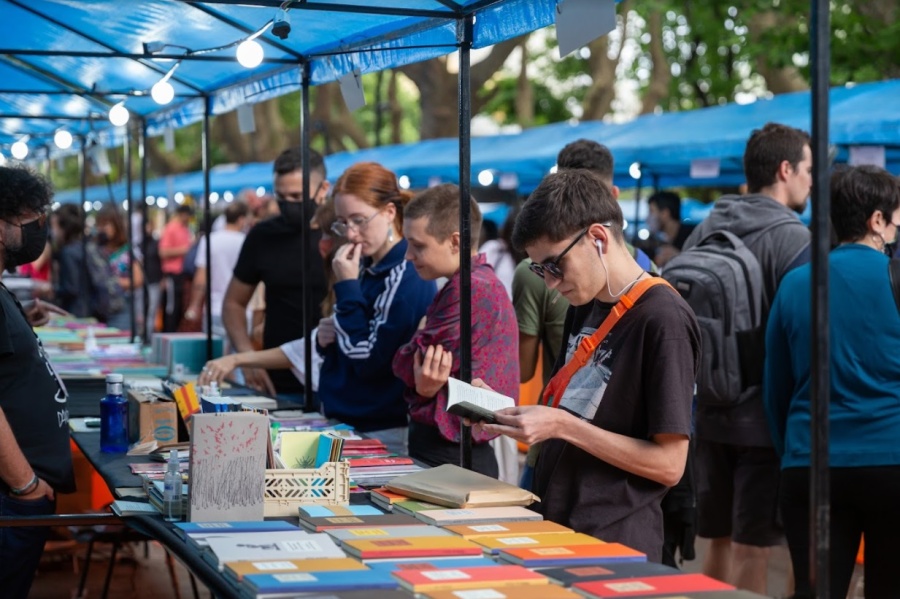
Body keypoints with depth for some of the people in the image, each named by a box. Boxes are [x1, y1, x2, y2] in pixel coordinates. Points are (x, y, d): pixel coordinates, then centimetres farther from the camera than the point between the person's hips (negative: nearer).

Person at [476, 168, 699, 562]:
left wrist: (561, 425, -20)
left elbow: (669, 463, -17)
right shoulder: (583, 309, 11)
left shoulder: (663, 320, -15)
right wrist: (511, 415, 1)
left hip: (613, 548, -8)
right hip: (556, 529, 8)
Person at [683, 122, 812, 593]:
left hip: (710, 413, 7)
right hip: (764, 418, -7)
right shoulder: (791, 237, -13)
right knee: (751, 550, -1)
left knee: (719, 543, 15)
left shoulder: (703, 232, 8)